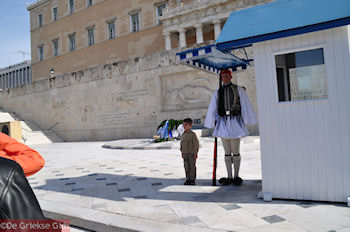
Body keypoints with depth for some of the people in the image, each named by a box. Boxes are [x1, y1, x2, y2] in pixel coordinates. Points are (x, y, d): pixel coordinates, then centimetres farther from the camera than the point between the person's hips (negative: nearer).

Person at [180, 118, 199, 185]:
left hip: (192, 153, -6)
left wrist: (195, 153, -12)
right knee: (186, 167, 8)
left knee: (192, 166, 0)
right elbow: (181, 144, 16)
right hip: (185, 153, 6)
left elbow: (196, 144, -10)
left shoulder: (192, 134, -10)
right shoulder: (183, 135, 8)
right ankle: (188, 179, 18)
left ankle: (193, 179, 9)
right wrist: (182, 152, 14)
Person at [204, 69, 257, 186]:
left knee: (235, 152, 0)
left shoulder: (238, 90, 5)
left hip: (235, 122, -3)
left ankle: (236, 176, 13)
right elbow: (212, 109, 14)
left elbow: (245, 106, 2)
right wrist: (212, 124, 9)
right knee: (227, 152, 7)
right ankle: (229, 177, 15)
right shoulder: (217, 92, 12)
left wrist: (246, 121, -3)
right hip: (222, 123, 3)